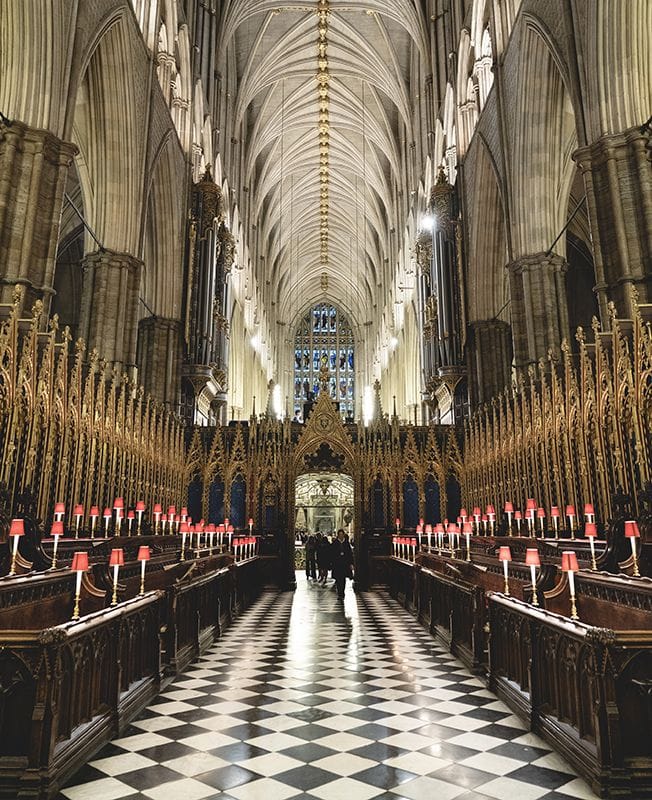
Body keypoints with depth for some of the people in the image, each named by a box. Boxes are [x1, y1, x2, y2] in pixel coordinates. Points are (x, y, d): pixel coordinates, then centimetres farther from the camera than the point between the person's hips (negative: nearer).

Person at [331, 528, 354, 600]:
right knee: (339, 579, -8)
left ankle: (341, 593, 19)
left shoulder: (346, 543, 6)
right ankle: (340, 594, -4)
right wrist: (332, 563, -4)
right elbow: (332, 554, 2)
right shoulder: (334, 543, 1)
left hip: (345, 563, 2)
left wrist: (351, 563, 2)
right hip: (337, 563, -2)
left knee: (343, 579, 5)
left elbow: (350, 554, 7)